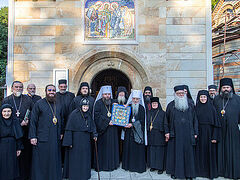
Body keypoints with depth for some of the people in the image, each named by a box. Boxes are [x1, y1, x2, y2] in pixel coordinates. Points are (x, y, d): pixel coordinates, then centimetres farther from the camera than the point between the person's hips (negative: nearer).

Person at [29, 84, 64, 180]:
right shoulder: (39, 104, -1)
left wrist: (61, 133, 13)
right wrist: (33, 136, -9)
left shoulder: (58, 105, 12)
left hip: (55, 138, 4)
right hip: (42, 138, -4)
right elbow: (33, 121, -4)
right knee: (41, 161, 3)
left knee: (55, 160, 11)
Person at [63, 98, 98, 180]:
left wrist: (94, 135, -2)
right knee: (75, 159, 4)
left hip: (86, 140, 6)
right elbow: (69, 129, -13)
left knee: (85, 158, 13)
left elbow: (92, 126, 14)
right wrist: (69, 142, -15)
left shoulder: (89, 115, 6)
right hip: (76, 140, -6)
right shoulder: (74, 114, -13)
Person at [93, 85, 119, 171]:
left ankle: (112, 164, 19)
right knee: (103, 147, 1)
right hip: (102, 128, -4)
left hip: (112, 129, 4)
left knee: (112, 145, 7)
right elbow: (97, 115, -11)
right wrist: (107, 121, -16)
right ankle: (102, 165, 13)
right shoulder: (98, 103, -2)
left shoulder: (113, 102, 10)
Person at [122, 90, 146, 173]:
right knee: (128, 147, 5)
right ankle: (128, 165, 18)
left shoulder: (141, 108, -1)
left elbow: (142, 120, -7)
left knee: (138, 148, -1)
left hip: (138, 132, -2)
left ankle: (138, 166, 11)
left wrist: (132, 124, -16)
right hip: (128, 132, 3)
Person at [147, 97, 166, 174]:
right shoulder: (149, 113, 12)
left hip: (159, 135, -5)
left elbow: (164, 124, -6)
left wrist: (164, 133, -12)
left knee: (159, 150, -1)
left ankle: (160, 167, 8)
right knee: (151, 150, 8)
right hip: (151, 136, 5)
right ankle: (153, 165, 20)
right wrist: (148, 129, 7)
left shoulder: (162, 113, -3)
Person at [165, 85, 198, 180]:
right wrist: (167, 132, -1)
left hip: (187, 134, 1)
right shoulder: (171, 105, 5)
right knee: (175, 152, 5)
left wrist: (195, 132, 3)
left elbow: (194, 119, 10)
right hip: (175, 134, -1)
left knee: (188, 152, 4)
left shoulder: (190, 105, 9)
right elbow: (166, 119, 5)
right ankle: (174, 172, 17)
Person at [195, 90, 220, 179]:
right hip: (199, 134, 2)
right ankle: (200, 170, 19)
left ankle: (211, 172, 17)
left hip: (209, 133, -2)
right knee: (200, 153, 6)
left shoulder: (212, 108, -2)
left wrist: (215, 137, -10)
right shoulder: (196, 108, 4)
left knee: (210, 152, 4)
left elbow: (216, 124, -4)